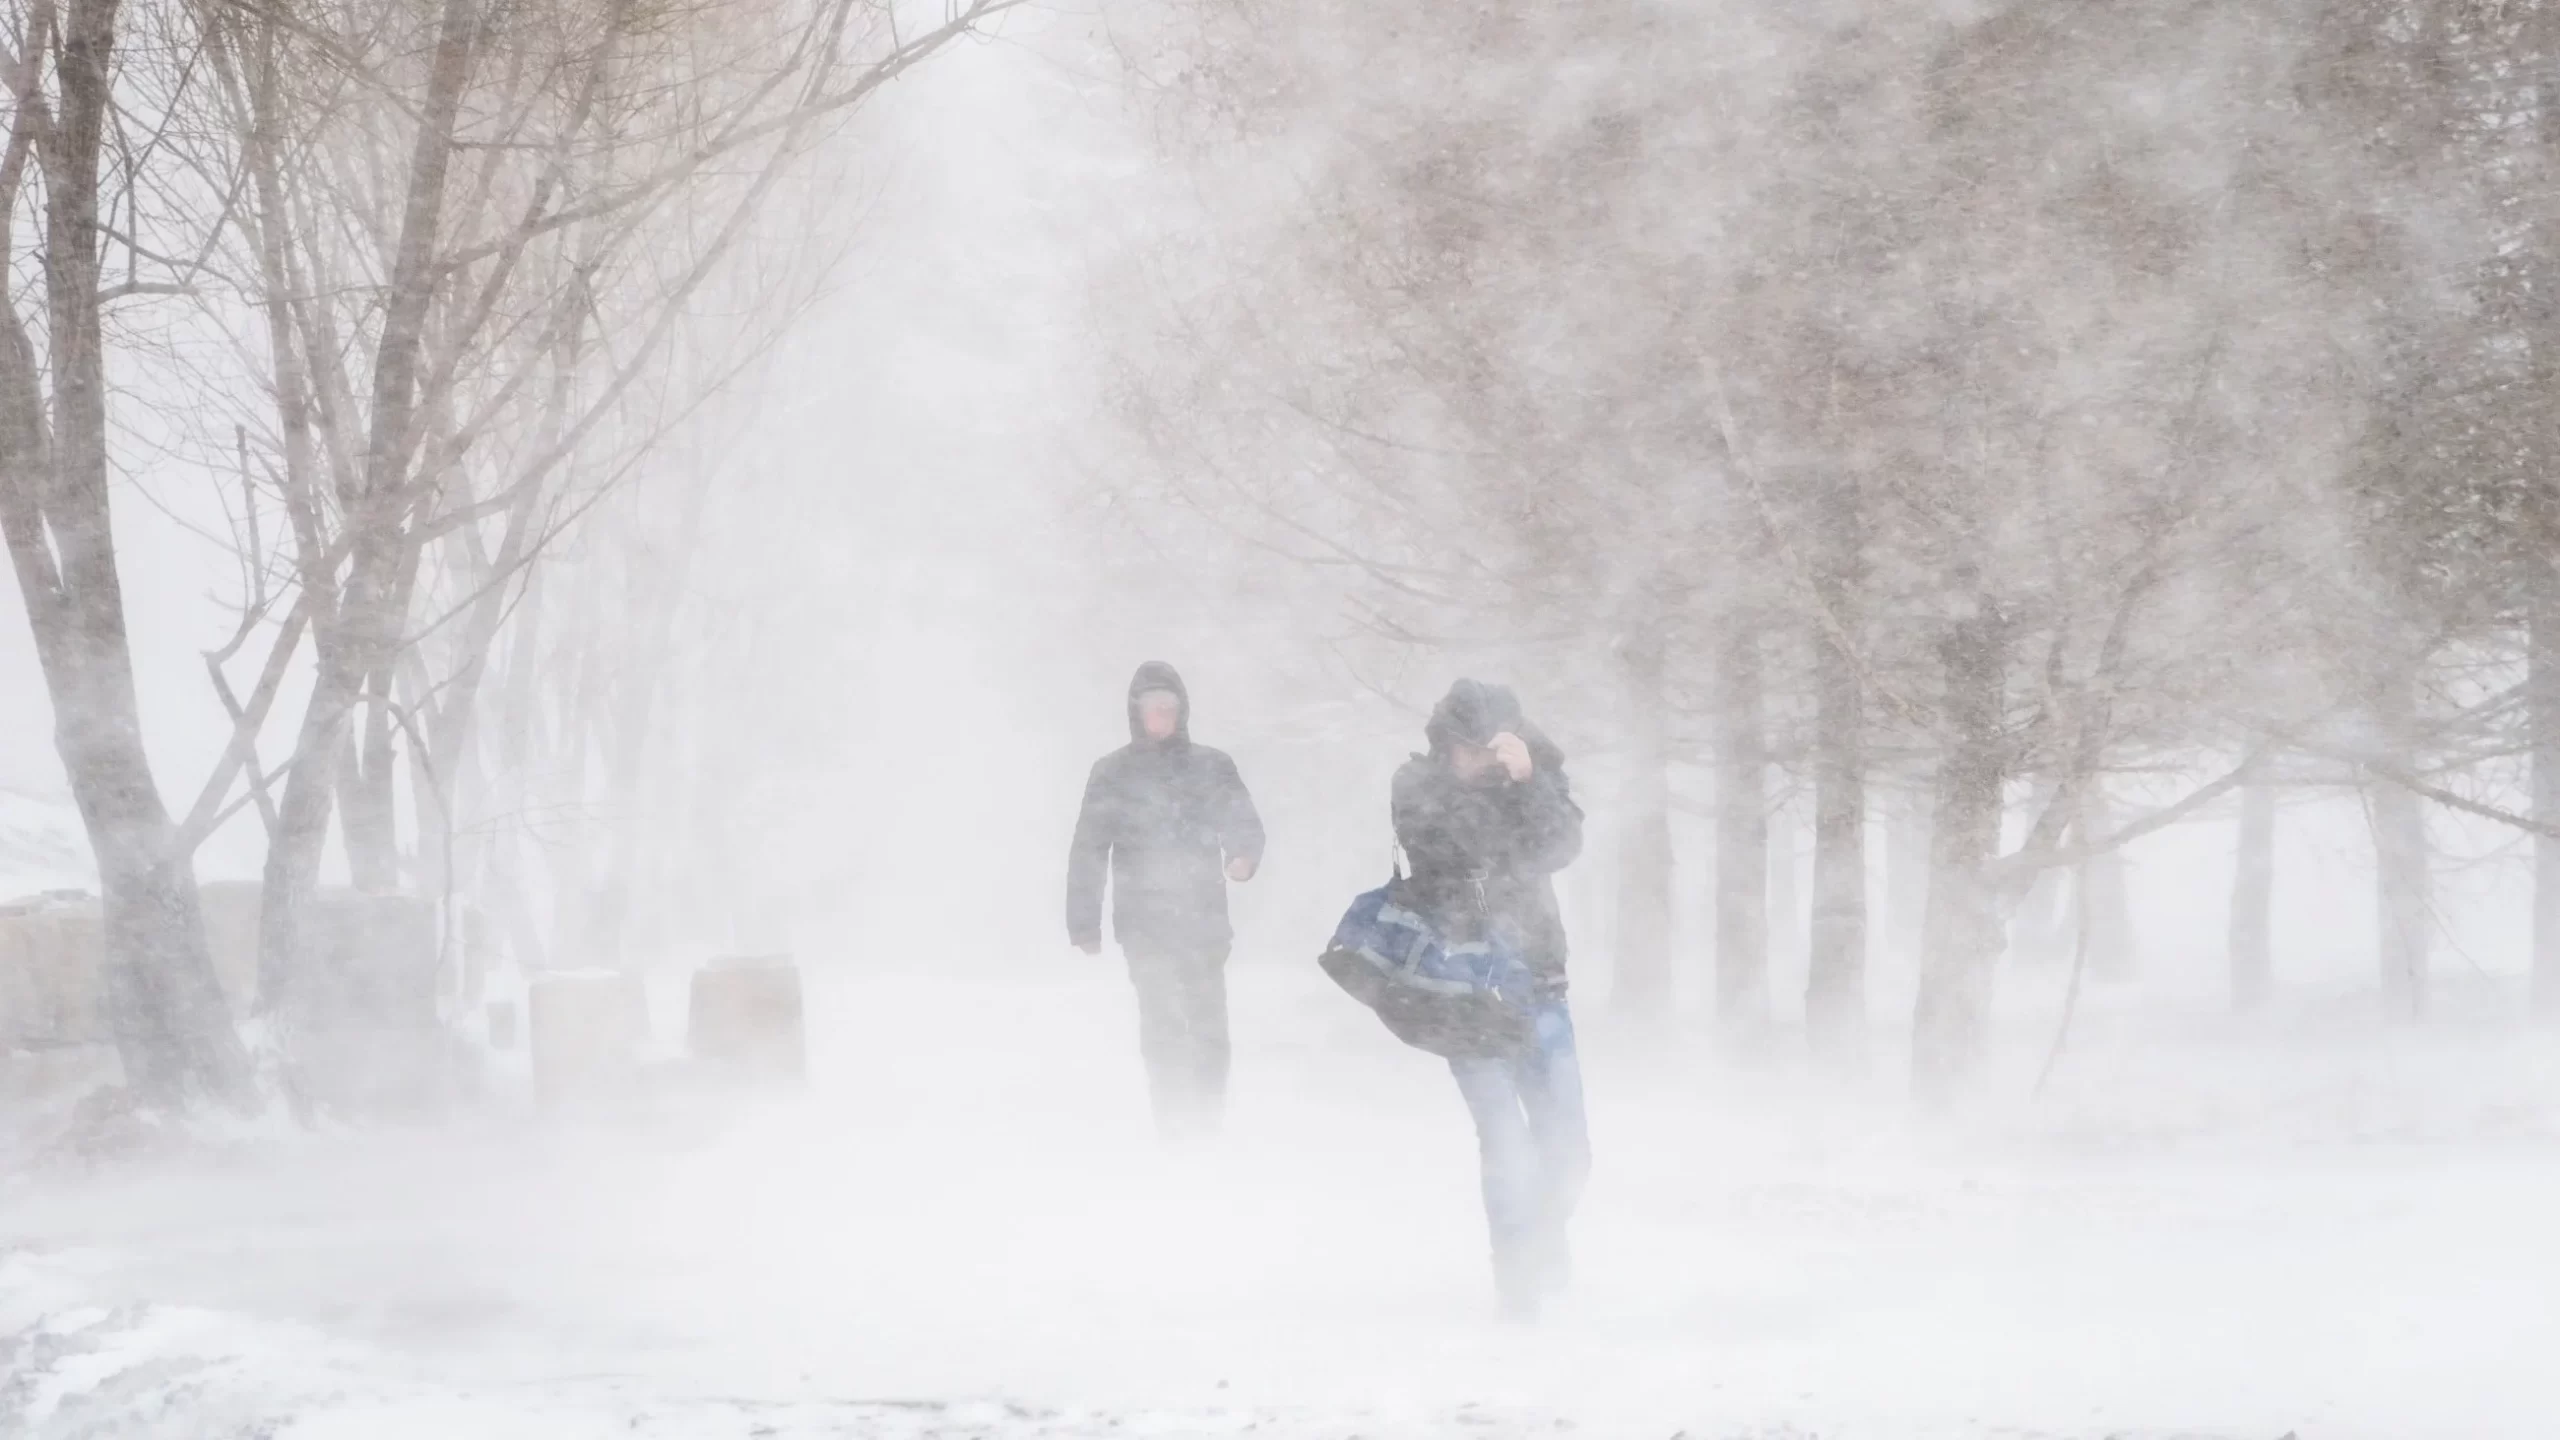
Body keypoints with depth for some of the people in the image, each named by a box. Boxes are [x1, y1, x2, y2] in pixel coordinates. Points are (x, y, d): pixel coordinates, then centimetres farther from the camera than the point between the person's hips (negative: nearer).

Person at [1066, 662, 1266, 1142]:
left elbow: (1244, 823, 2)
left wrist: (1244, 856, -22)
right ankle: (1174, 1122, -1)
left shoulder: (1212, 767, 8)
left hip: (1203, 919, 1)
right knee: (1163, 1026, -6)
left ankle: (1209, 1119, 5)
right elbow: (1088, 851, 4)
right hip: (1144, 923, -1)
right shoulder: (1112, 773, 6)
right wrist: (1084, 923, -2)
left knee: (1209, 1025, -5)